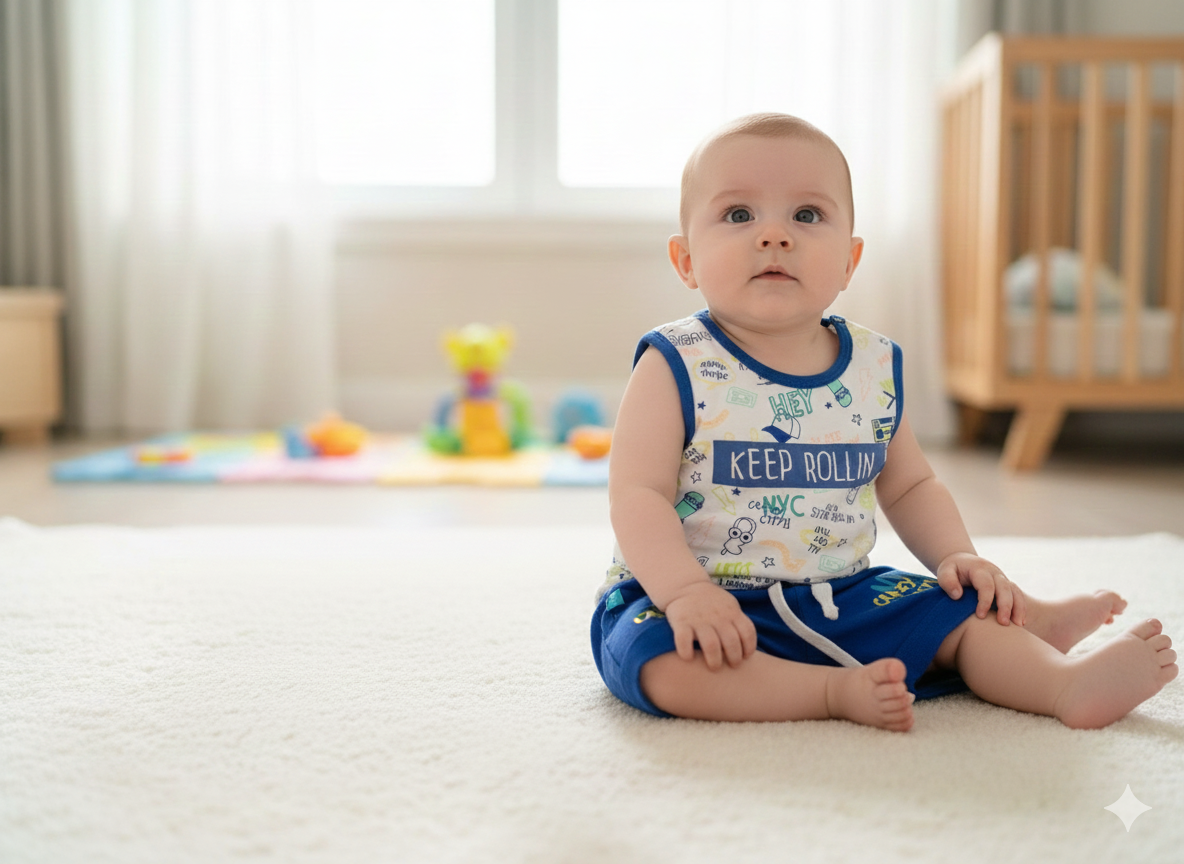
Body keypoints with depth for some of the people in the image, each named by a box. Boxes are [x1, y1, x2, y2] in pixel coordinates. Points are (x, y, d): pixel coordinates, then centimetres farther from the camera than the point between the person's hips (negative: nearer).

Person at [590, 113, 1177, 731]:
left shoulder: (876, 369, 2)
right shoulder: (676, 366, -12)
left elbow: (909, 486, 17)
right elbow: (637, 495, -17)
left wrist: (956, 557, 2)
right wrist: (685, 591, -31)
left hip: (839, 595, 5)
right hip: (701, 598, -4)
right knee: (654, 650, -33)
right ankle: (834, 690, -27)